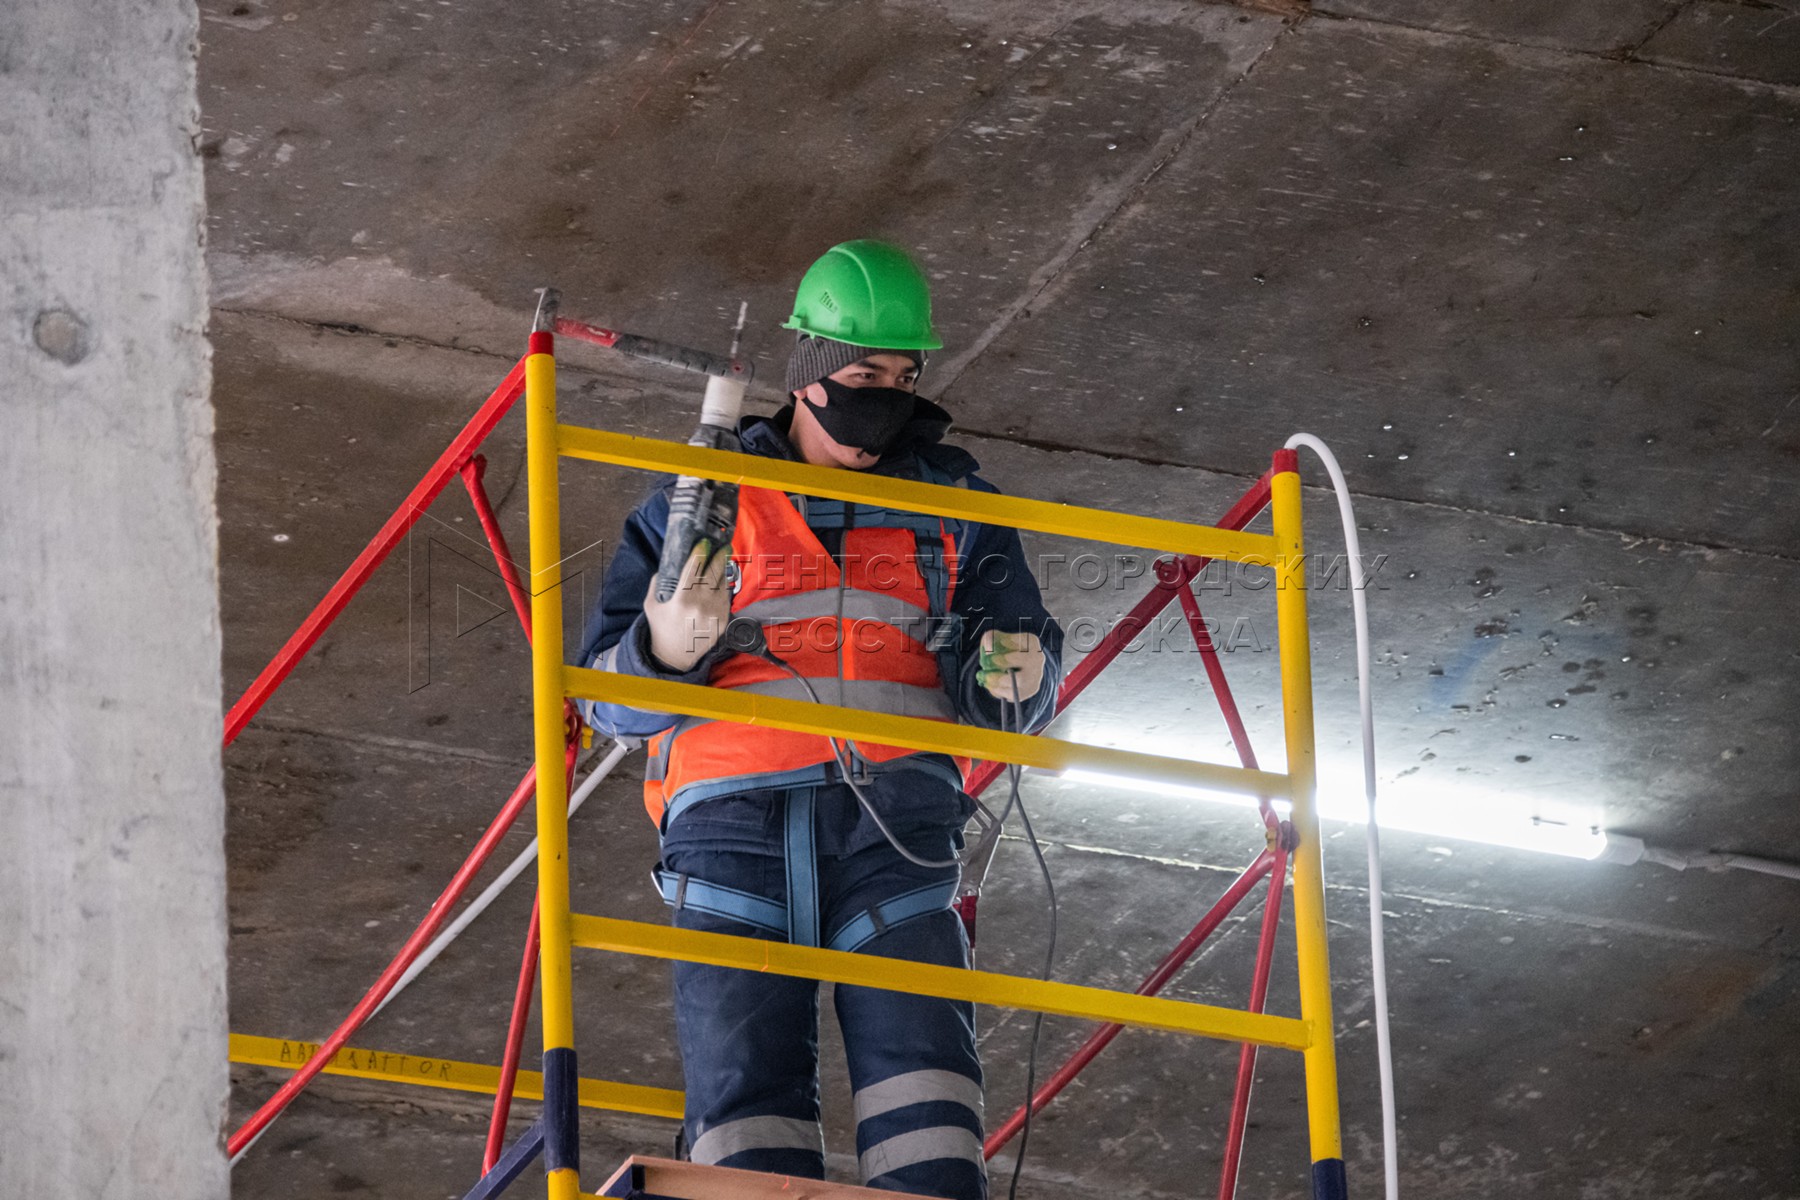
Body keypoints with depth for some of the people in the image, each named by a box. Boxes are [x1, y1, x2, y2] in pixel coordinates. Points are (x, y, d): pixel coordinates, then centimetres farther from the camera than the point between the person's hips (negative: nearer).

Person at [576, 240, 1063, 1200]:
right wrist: (665, 649, -10)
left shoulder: (951, 499, 23)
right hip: (735, 823, -1)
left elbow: (1004, 703, 22)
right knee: (745, 1091, -17)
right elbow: (607, 695, 14)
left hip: (893, 827, 1)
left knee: (921, 1076, -20)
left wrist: (1017, 678, -3)